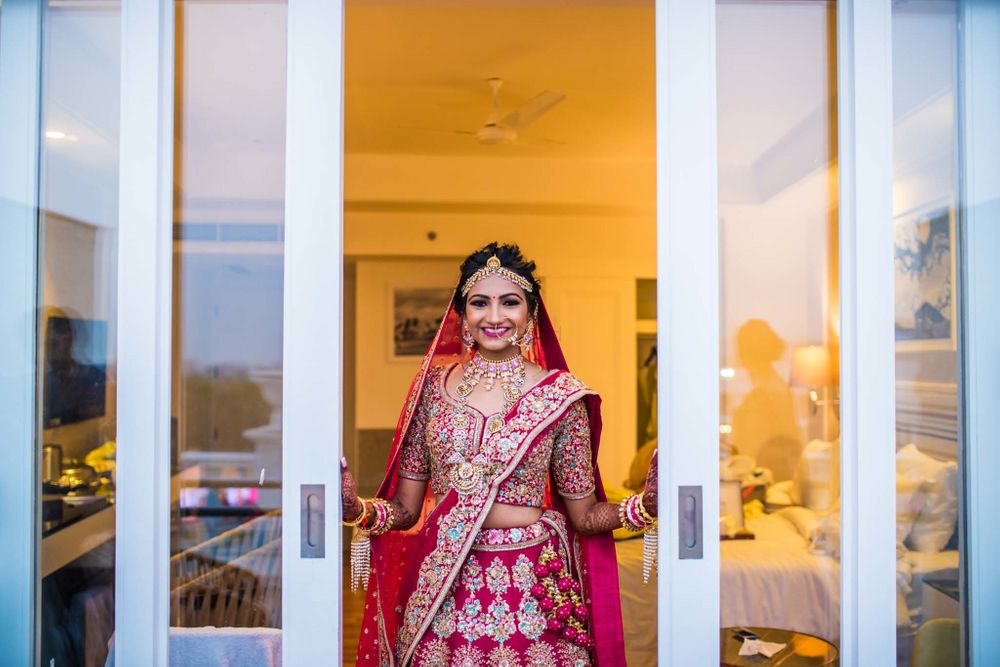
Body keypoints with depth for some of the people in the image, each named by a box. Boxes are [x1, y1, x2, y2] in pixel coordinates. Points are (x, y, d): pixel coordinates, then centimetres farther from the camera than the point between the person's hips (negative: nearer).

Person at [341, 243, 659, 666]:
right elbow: (405, 510, 3)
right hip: (440, 592, 2)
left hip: (529, 593, -1)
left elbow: (584, 515, -1)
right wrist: (357, 509, -16)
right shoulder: (433, 384, 0)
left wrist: (643, 505, -18)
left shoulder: (560, 395, -5)